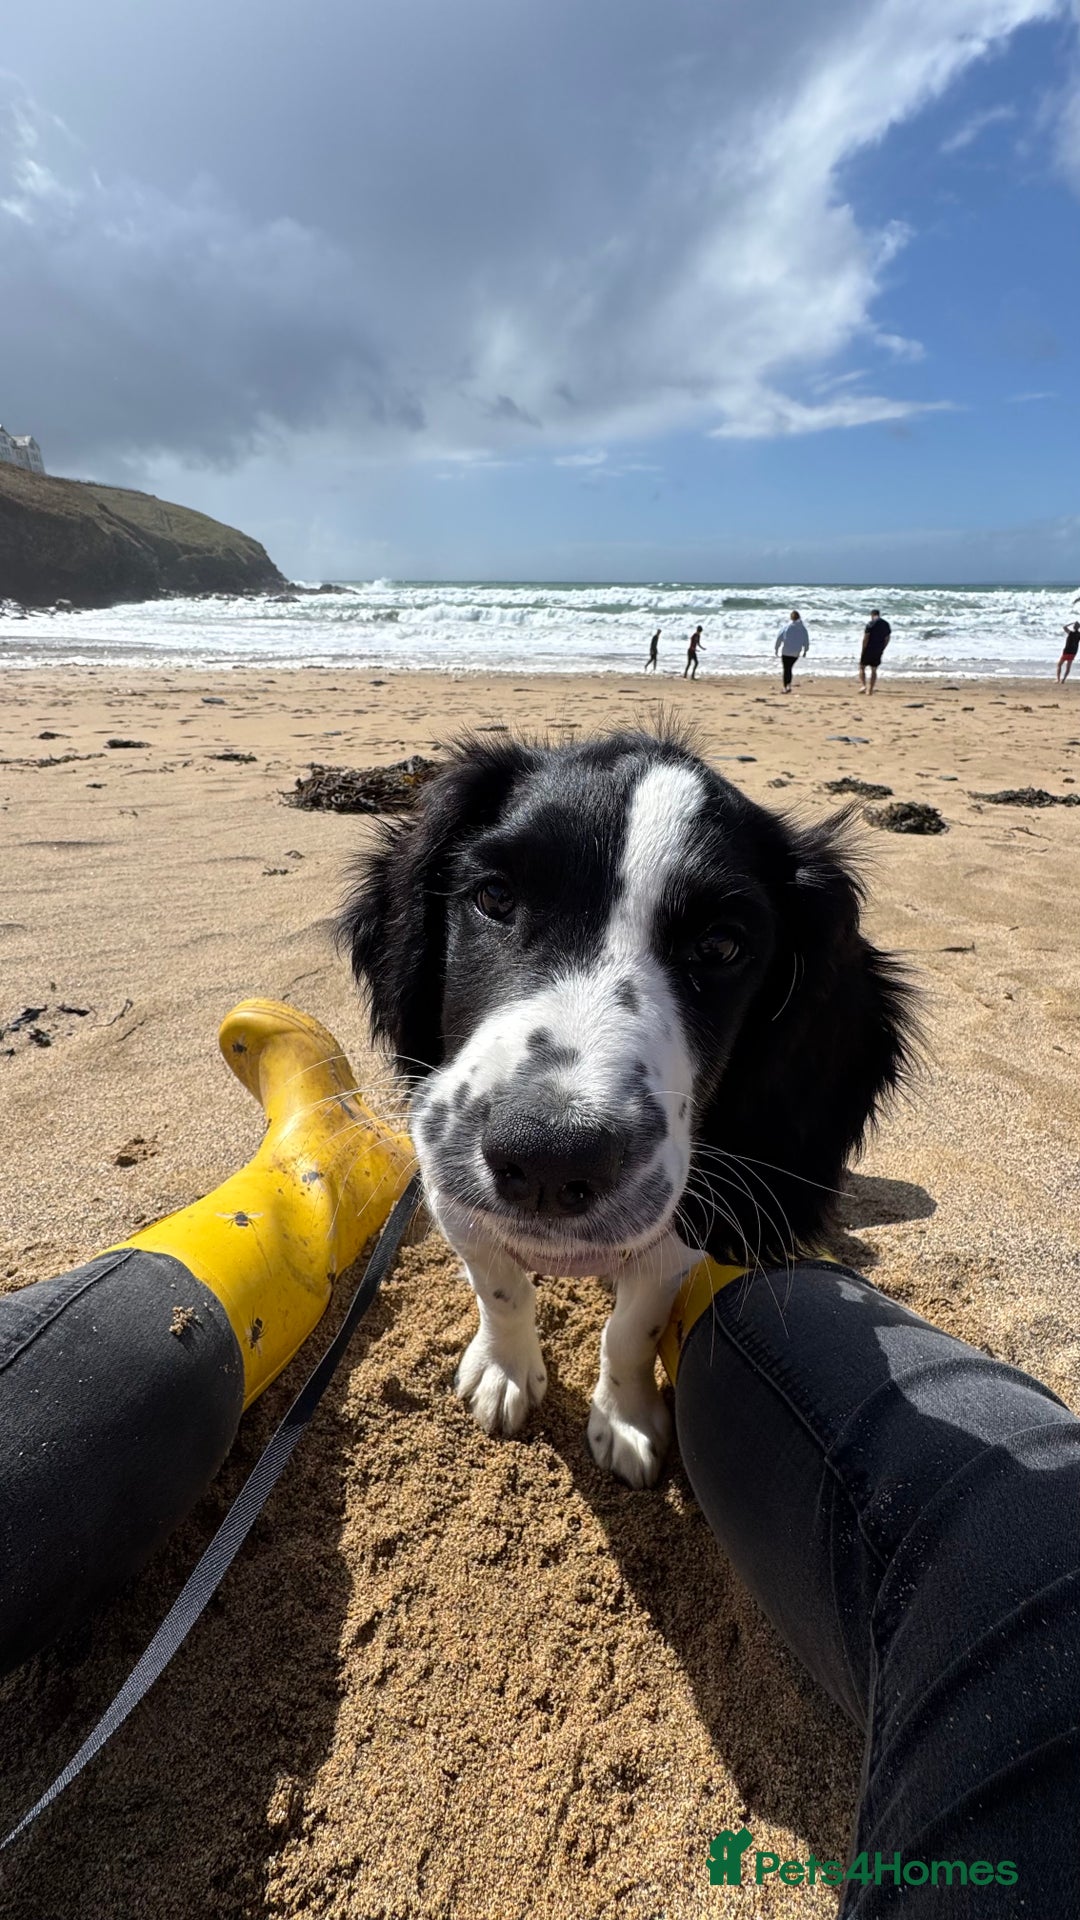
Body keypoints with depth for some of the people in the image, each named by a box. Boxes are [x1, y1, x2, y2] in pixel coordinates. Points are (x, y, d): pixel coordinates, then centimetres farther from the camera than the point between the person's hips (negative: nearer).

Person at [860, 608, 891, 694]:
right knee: (874, 670, 11)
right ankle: (870, 690, 10)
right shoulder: (886, 624, 9)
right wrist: (882, 649, 17)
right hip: (879, 651, 5)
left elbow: (865, 638, -13)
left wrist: (863, 651, -8)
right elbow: (887, 639, 9)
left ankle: (864, 686, -12)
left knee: (862, 668, 6)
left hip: (869, 649, -5)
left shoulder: (870, 624, -9)